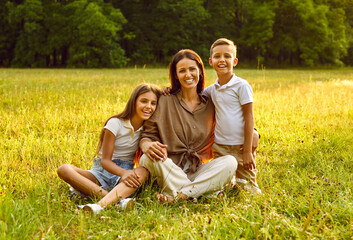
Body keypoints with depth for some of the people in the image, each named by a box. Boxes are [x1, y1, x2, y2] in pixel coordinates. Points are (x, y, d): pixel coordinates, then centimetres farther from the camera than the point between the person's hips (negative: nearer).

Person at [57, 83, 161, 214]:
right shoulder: (115, 123, -7)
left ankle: (101, 204, -55)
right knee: (64, 169, -28)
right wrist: (123, 173, -33)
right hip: (102, 171, -1)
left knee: (143, 171, -34)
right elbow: (105, 160, -12)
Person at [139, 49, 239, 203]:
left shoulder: (210, 105, 10)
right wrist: (147, 145, -26)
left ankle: (177, 196, -30)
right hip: (168, 170, -2)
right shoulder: (165, 101, 2)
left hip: (198, 171, 3)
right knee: (149, 158, -33)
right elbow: (147, 134, -1)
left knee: (230, 162, -23)